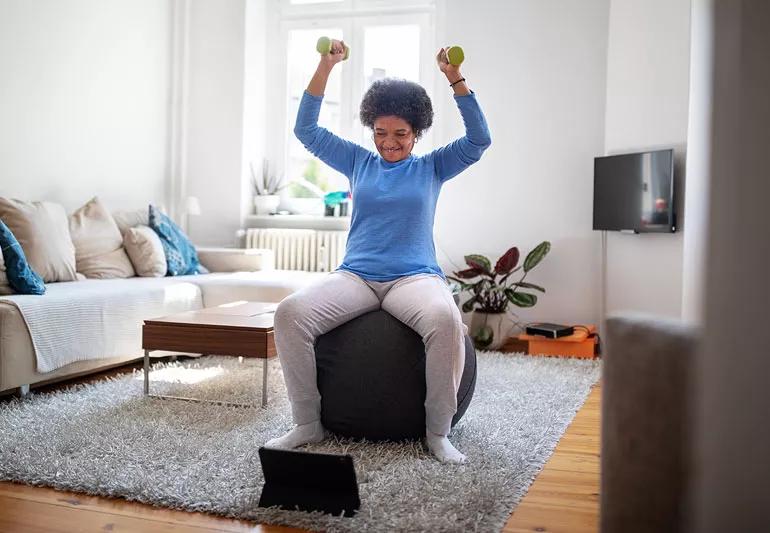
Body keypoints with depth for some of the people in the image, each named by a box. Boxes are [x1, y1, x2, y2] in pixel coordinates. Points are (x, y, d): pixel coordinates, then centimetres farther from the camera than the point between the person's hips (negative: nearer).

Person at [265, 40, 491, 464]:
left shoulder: (432, 167, 14)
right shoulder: (358, 162, 17)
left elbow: (479, 139, 2)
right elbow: (306, 130, 13)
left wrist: (455, 78, -6)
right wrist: (326, 66, 5)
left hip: (415, 276, -2)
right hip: (355, 275, 2)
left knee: (445, 319, -39)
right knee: (290, 313, -28)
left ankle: (438, 432, -20)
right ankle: (306, 424, -13)